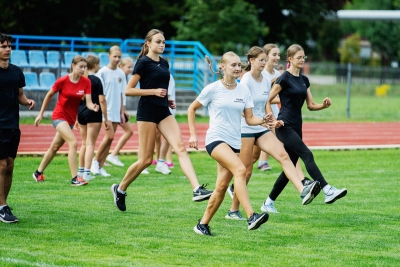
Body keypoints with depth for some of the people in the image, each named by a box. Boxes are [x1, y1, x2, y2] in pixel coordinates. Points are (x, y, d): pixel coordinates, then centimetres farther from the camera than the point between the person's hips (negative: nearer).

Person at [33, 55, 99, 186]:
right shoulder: (62, 81, -14)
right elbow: (49, 96, 0)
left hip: (71, 119, 5)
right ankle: (75, 178, -24)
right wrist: (41, 114, 4)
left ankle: (38, 173, 35)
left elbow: (88, 102, -11)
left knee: (55, 147, 17)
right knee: (73, 142, -23)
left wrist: (93, 107, -35)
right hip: (59, 116, -5)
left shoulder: (86, 82, -5)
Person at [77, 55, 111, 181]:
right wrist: (106, 119, -7)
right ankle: (87, 172, -7)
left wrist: (77, 118, 23)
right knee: (90, 144, -3)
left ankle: (81, 170, 22)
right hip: (93, 114, -6)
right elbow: (102, 100, -12)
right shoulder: (96, 80, -10)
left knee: (84, 143, 17)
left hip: (81, 113, 6)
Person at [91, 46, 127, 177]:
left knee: (110, 139, 3)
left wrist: (122, 111, 12)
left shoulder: (121, 73, 9)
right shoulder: (103, 72, -6)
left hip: (116, 111, 5)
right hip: (106, 110, -5)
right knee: (109, 136, -16)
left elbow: (121, 94, 14)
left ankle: (100, 167, 9)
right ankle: (95, 161, 0)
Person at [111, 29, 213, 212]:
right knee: (146, 159, -2)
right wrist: (154, 91, -18)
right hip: (147, 112, -7)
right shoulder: (143, 63, -7)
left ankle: (197, 190, -23)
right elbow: (128, 90, -10)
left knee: (180, 147, -12)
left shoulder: (164, 63, 14)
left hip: (163, 111, 7)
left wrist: (167, 99, 10)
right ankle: (120, 189, 18)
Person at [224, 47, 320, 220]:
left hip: (262, 129, 6)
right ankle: (233, 210, 13)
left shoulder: (266, 81, 8)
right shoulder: (246, 81, -12)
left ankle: (303, 192, -30)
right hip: (246, 129, -6)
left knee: (283, 155, -16)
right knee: (246, 171, -1)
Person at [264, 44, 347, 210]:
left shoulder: (304, 80, 14)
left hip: (296, 127, 8)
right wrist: (272, 119, -16)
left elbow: (311, 105, 14)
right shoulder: (284, 78, -8)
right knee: (307, 155, -20)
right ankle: (328, 191, -30)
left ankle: (269, 202, 16)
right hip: (284, 126, -8)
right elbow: (267, 100, -7)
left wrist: (324, 105, -5)